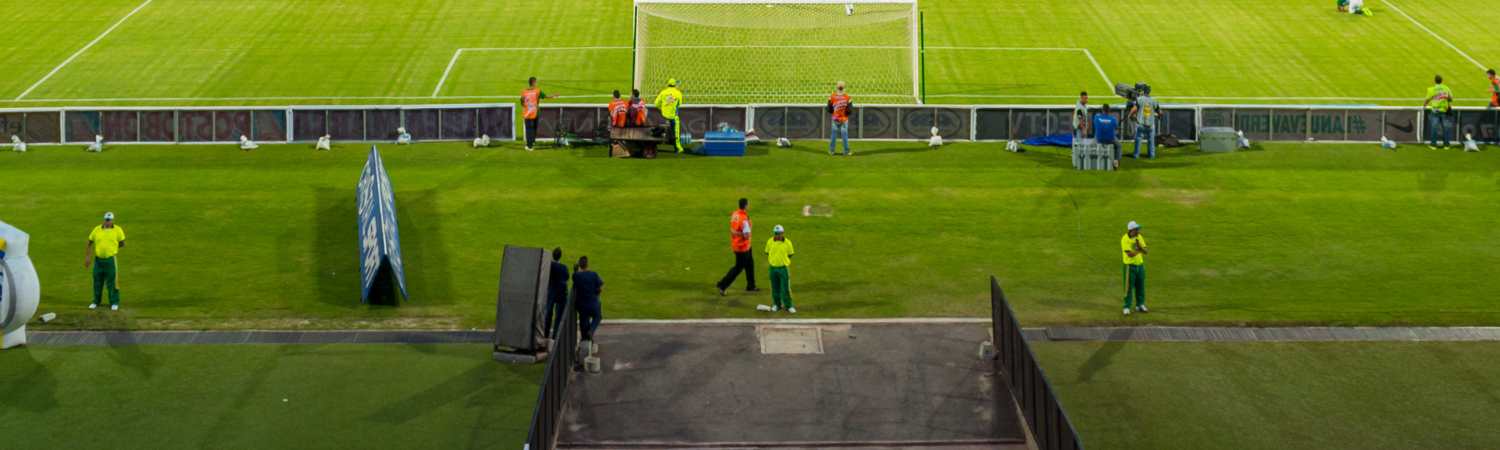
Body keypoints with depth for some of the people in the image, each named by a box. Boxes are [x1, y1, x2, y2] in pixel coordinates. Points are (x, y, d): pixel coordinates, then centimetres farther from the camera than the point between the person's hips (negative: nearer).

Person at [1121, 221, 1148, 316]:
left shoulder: (1139, 237, 3)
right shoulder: (1125, 239, -16)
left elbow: (1145, 251, -2)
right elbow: (1130, 254, -24)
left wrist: (1139, 246, -21)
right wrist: (1139, 250, -11)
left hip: (1140, 265, 6)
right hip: (1130, 266, -6)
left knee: (1140, 286, 13)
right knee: (1128, 287, -2)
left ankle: (1140, 305, 27)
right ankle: (1127, 307, 6)